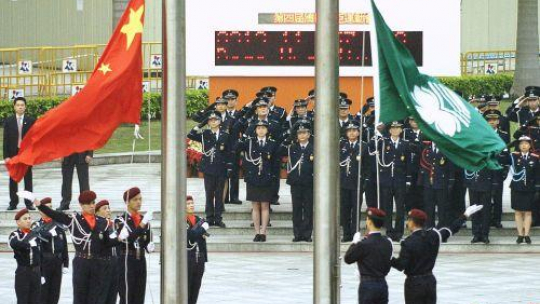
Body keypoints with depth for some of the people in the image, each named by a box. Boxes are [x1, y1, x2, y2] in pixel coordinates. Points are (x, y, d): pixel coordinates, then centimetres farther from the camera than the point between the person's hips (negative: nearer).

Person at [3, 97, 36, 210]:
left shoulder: (31, 121, 2)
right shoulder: (8, 121, 4)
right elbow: (6, 139, 2)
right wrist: (6, 156, -5)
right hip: (13, 153, 1)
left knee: (28, 179, 2)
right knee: (13, 179, 3)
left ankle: (29, 203, 5)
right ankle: (13, 203, 8)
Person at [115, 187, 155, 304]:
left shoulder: (144, 220, 12)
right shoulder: (120, 220, -7)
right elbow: (129, 238, -22)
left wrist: (150, 246, -5)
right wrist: (143, 223, -26)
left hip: (141, 261, 6)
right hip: (126, 262, -6)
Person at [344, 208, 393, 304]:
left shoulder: (364, 244, -16)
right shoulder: (387, 243, 4)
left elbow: (348, 259, -6)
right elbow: (387, 267, 12)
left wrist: (355, 243, 3)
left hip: (368, 285, -6)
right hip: (383, 284, 6)